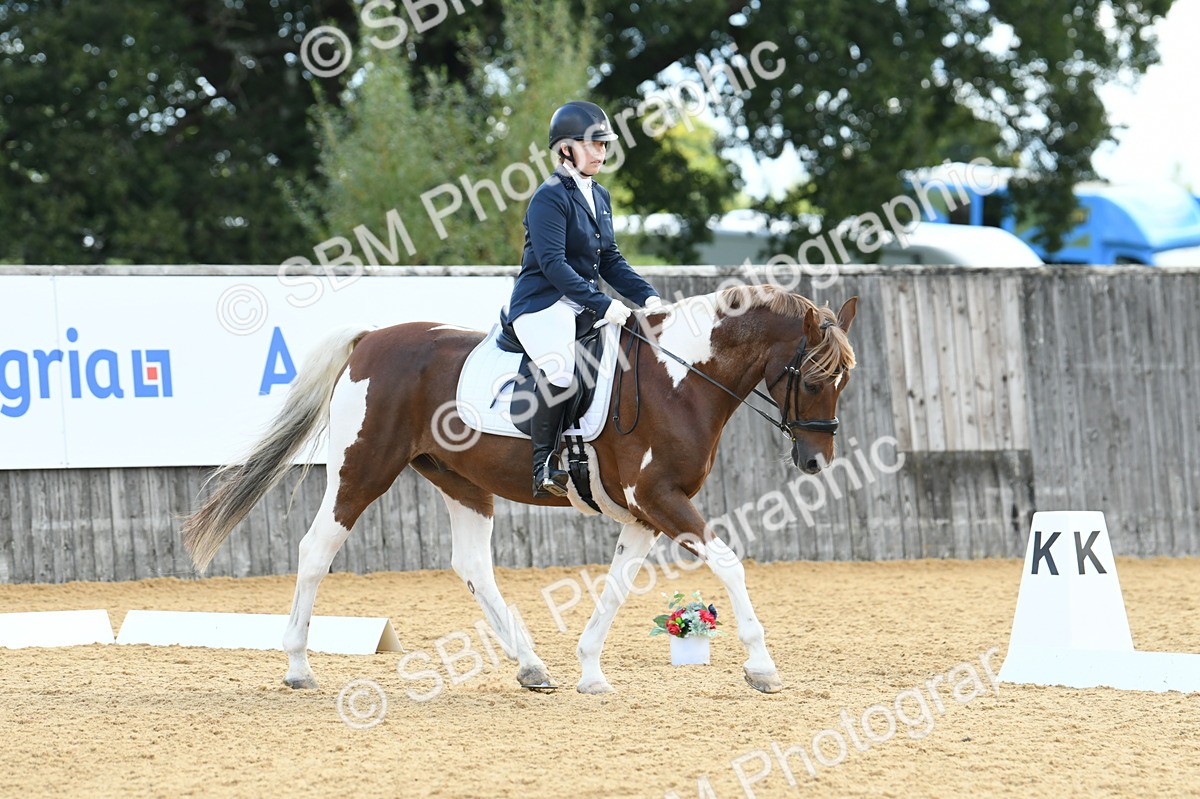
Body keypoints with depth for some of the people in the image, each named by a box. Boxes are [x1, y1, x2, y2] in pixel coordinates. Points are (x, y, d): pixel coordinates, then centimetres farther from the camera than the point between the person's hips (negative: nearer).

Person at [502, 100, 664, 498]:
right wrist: (602, 304, -28)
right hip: (541, 304, -9)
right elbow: (553, 263, -22)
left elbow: (610, 260, 17)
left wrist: (647, 295, 1)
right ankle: (545, 469, -23)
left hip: (583, 304, 9)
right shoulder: (550, 197, -12)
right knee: (560, 370, -34)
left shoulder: (599, 197, 15)